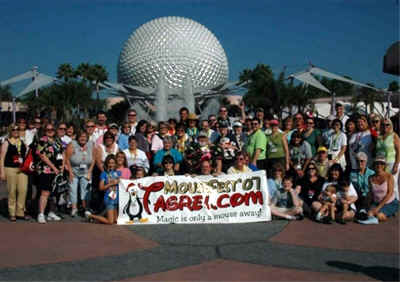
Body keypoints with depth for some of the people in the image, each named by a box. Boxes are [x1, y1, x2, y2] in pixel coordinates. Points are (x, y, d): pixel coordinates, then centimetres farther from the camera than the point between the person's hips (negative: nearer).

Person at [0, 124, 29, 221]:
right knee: (12, 191, 0)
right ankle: (12, 213, 11)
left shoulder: (22, 142, 13)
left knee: (23, 190, -2)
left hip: (22, 169, 4)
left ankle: (20, 212, 10)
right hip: (10, 169, -4)